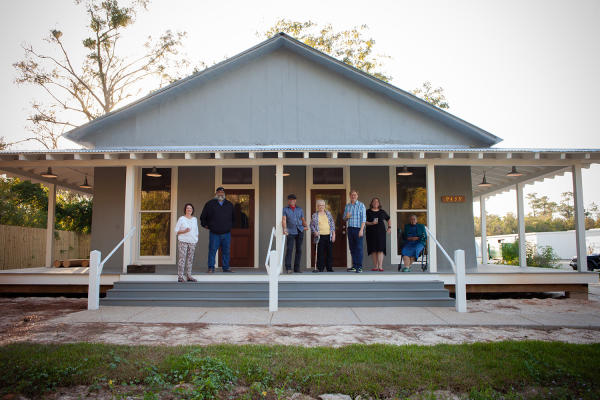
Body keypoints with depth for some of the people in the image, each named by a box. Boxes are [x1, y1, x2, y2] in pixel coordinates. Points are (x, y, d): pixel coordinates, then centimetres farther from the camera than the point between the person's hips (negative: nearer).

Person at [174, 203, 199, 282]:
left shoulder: (195, 219, 14)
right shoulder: (181, 219, 1)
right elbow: (176, 231, 0)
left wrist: (196, 240, 13)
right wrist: (184, 231, -15)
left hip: (192, 242, 4)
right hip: (182, 241, -4)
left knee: (190, 259, 5)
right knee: (182, 258, -7)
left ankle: (189, 276, 10)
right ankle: (180, 276, -3)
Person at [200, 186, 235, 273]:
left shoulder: (229, 204, 13)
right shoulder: (210, 204, 4)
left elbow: (233, 217, 26)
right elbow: (203, 217, 13)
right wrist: (205, 225, 8)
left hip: (226, 233, 3)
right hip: (214, 233, -2)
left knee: (226, 251, 6)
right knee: (212, 250, -2)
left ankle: (226, 267, 15)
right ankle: (211, 268, 6)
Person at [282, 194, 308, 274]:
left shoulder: (299, 209, 13)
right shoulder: (285, 209, 4)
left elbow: (303, 220, 16)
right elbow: (283, 220, -11)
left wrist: (306, 226, -4)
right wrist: (284, 228, -27)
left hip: (300, 231, 3)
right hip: (290, 232, -3)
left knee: (299, 250, 3)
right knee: (289, 249, -12)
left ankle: (297, 268, 9)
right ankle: (288, 268, -9)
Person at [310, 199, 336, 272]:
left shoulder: (328, 213, 11)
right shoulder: (314, 215, 6)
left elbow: (332, 224, 10)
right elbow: (311, 225, 8)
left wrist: (333, 234, 4)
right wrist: (314, 232, -10)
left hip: (328, 236, 2)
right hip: (320, 236, -2)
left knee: (329, 252, 1)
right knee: (320, 252, -2)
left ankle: (329, 268, 10)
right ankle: (320, 268, 5)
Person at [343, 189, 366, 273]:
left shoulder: (361, 205, -2)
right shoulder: (347, 206, 13)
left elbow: (363, 219, -8)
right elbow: (344, 219, 19)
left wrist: (361, 230, -17)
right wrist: (346, 217, -5)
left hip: (358, 228, -5)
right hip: (350, 228, 5)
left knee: (359, 248, -6)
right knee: (352, 248, 7)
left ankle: (359, 267, -4)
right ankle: (354, 266, 14)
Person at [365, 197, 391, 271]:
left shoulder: (382, 212, 11)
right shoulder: (368, 212, 6)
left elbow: (388, 219, 25)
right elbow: (364, 221, 0)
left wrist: (389, 227, 13)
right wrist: (371, 223, -15)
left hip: (380, 232, 0)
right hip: (371, 232, 0)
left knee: (380, 249, -9)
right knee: (373, 249, -1)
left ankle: (380, 266, -12)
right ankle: (375, 266, 5)